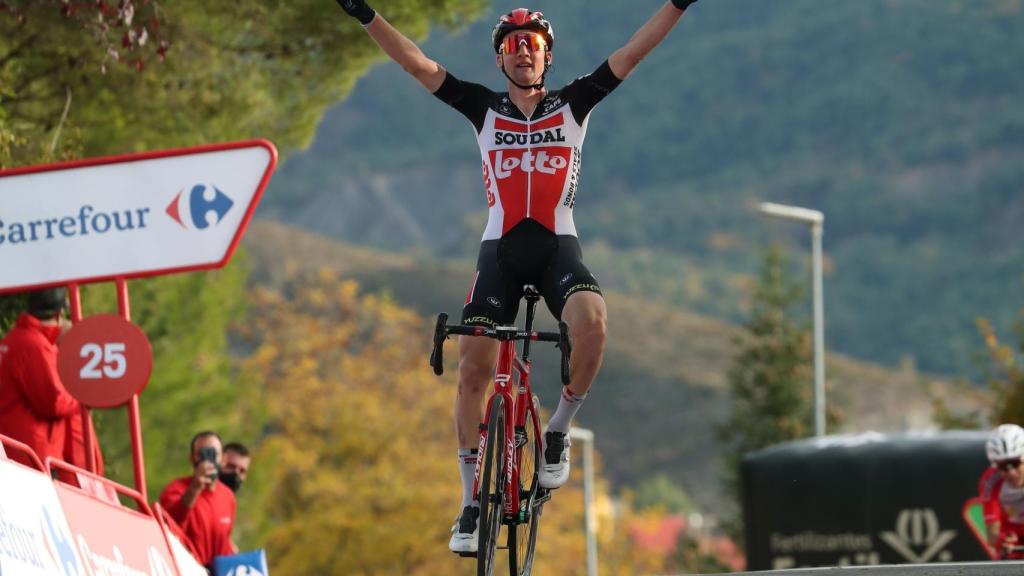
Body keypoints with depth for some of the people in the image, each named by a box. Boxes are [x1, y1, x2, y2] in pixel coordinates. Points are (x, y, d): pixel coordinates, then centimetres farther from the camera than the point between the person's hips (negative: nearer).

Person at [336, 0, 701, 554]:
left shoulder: (572, 105, 7)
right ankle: (473, 503, 2)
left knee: (591, 322, -32)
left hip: (557, 246, -1)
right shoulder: (485, 110, 8)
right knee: (471, 367, -9)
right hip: (500, 249, 1)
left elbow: (631, 54, 1)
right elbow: (419, 65, 1)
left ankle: (558, 433, -8)